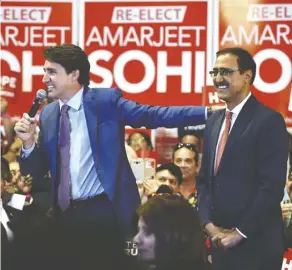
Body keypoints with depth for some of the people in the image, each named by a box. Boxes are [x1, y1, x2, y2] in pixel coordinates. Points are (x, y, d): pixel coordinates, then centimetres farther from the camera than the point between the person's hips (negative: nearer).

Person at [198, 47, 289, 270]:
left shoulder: (269, 120, -10)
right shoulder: (215, 121, 13)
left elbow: (272, 186, -16)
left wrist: (240, 233, -14)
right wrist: (209, 224, 0)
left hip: (256, 245, -7)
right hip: (220, 241, 7)